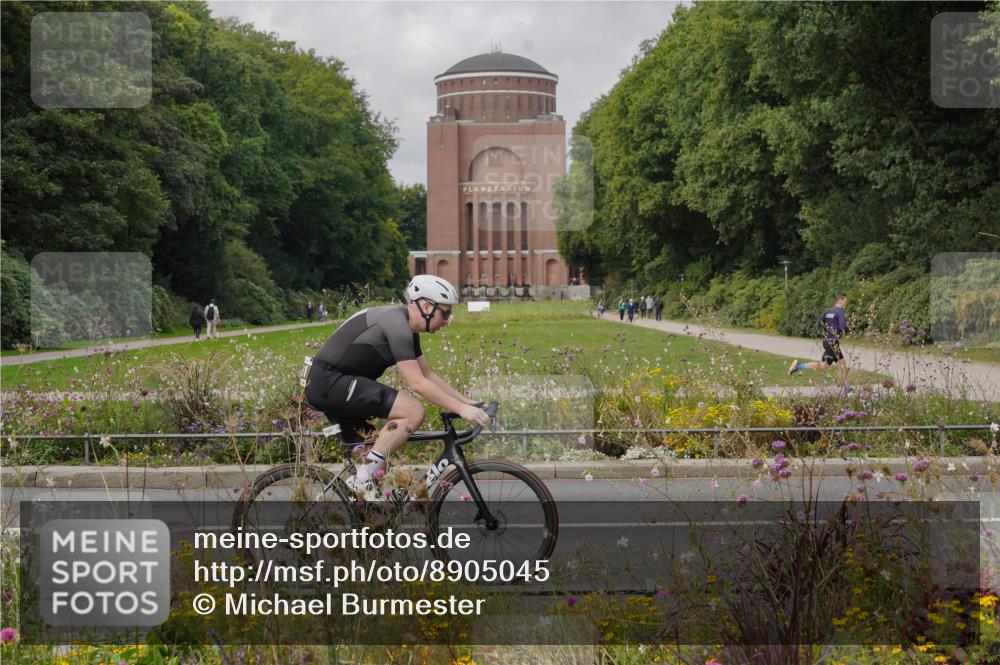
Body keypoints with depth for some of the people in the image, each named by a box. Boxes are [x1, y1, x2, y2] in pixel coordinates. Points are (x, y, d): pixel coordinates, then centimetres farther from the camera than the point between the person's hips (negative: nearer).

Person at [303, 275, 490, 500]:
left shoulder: (406, 329, 14)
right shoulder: (396, 325, -18)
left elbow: (429, 375, 19)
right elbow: (417, 383, -22)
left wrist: (468, 402, 13)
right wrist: (460, 409, -19)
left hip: (325, 386, 11)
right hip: (330, 382, -11)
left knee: (366, 454, 17)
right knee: (414, 412, -18)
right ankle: (365, 478, -14)